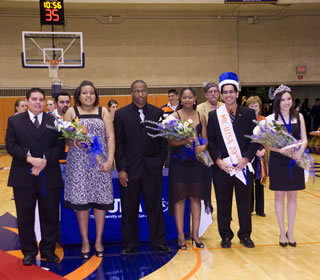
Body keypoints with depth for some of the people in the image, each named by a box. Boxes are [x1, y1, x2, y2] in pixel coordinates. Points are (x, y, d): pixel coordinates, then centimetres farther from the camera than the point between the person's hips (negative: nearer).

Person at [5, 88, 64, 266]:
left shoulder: (54, 121, 6)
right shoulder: (14, 121, 7)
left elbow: (60, 146, -1)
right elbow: (11, 145, -3)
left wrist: (45, 160, -16)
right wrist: (30, 158, -17)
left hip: (49, 177, 0)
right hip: (23, 177, 0)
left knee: (50, 216, 8)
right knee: (25, 217, 8)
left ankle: (48, 250, 23)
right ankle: (29, 251, 22)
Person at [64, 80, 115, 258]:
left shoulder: (103, 112, 10)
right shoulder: (71, 112, 9)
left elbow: (110, 137, 3)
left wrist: (110, 160, -7)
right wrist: (72, 141, -18)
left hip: (100, 161, 1)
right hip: (78, 162, 0)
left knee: (101, 199, 2)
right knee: (81, 200, -1)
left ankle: (99, 240, 13)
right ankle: (85, 241, 11)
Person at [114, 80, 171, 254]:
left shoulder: (157, 113, 7)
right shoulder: (121, 114, 1)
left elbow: (163, 140, 9)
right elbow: (118, 143, -2)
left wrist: (160, 162, 0)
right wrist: (121, 169, -7)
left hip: (152, 169, 1)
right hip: (130, 169, -1)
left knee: (155, 207, 8)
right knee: (129, 210, 7)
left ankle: (159, 242, 20)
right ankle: (129, 245, 19)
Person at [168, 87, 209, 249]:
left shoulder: (201, 117, 9)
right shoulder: (175, 116, -2)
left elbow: (205, 138, 10)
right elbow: (171, 141, -9)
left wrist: (203, 146, -12)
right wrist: (186, 141, -25)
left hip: (197, 161, 3)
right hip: (179, 162, -3)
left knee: (196, 197, 7)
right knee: (179, 198, 2)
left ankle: (195, 234, 17)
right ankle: (180, 235, 10)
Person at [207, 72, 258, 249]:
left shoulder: (249, 114, 3)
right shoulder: (214, 115, 3)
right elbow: (210, 140, 1)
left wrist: (246, 158, -10)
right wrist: (218, 160, -10)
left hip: (243, 166, 1)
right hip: (222, 167, 0)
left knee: (244, 203, 10)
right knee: (223, 204, 8)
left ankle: (245, 235, 25)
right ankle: (226, 236, 22)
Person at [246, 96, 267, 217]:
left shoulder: (264, 120, 2)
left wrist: (264, 149, -14)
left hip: (261, 155, 2)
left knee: (260, 182, 9)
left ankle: (260, 209, 20)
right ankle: (249, 208, 18)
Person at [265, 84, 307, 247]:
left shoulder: (299, 116, 4)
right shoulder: (271, 119, -4)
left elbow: (304, 139, 3)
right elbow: (267, 143, -7)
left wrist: (300, 151, -18)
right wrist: (283, 151, -23)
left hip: (295, 161, 2)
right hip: (278, 162, -2)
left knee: (292, 196, 9)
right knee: (279, 196, 6)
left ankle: (290, 232, 22)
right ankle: (282, 232, 19)